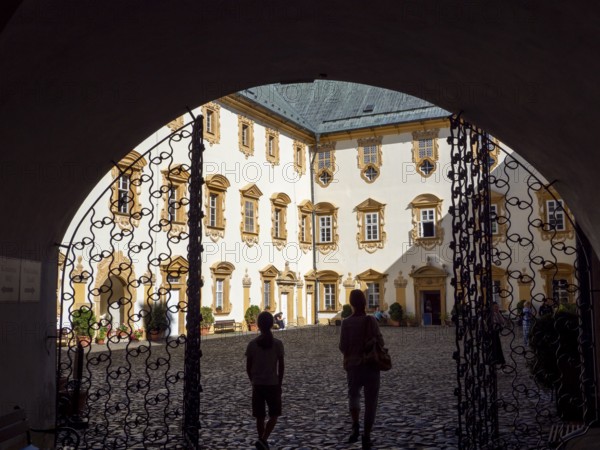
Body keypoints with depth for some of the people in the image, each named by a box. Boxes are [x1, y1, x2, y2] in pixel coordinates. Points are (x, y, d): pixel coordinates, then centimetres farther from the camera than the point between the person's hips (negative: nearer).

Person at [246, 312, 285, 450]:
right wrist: (279, 384, 8)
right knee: (274, 415, 12)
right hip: (273, 384, -1)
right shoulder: (277, 344, -7)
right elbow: (281, 367, -4)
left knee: (260, 417, 13)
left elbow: (248, 367, 0)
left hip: (257, 385, 1)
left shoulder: (252, 344, -4)